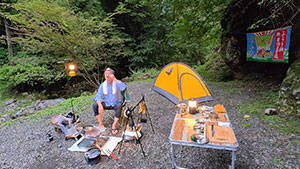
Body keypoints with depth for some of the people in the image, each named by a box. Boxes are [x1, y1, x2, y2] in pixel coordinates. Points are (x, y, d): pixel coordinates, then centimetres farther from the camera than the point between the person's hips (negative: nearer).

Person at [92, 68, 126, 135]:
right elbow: (98, 96, -7)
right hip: (107, 104, 3)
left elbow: (123, 87, -33)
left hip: (116, 103, -3)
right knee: (95, 105, -20)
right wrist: (100, 105, -26)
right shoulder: (102, 85, -2)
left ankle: (114, 126, -24)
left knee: (119, 105, -37)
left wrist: (114, 79, -37)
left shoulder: (117, 83, -11)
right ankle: (100, 124, -9)